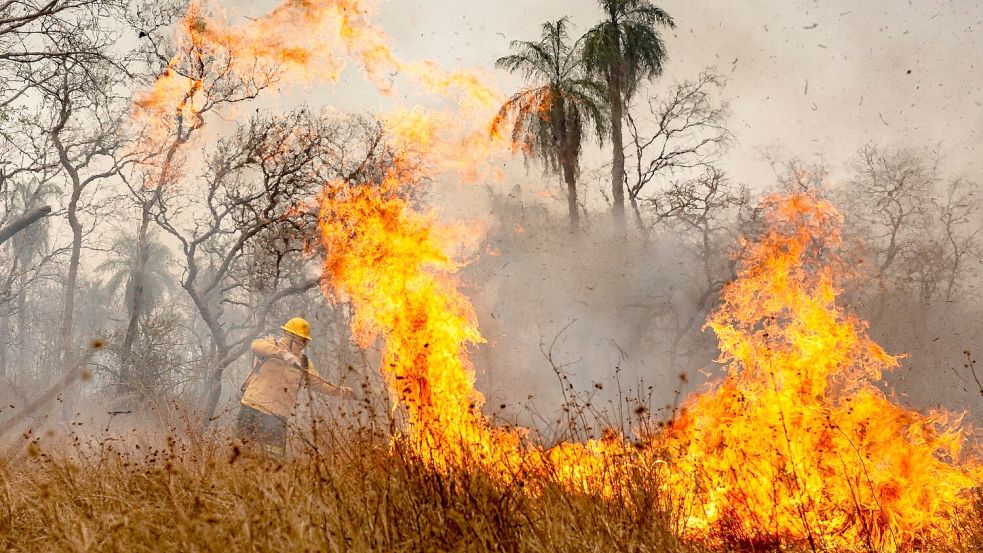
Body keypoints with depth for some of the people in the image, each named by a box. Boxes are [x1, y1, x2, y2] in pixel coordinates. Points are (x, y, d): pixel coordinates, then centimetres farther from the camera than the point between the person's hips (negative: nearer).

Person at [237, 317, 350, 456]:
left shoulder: (304, 362, 14)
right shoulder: (272, 344, -1)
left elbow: (318, 382, 19)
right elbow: (257, 345, -24)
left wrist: (337, 390, 3)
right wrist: (283, 353, -37)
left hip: (278, 417, 4)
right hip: (253, 408, -4)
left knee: (275, 456, -2)